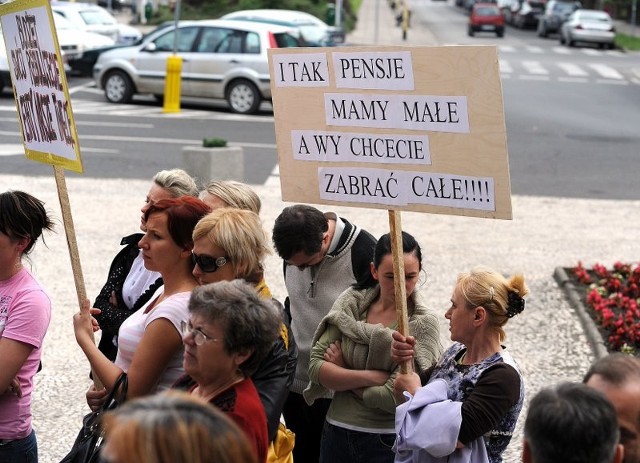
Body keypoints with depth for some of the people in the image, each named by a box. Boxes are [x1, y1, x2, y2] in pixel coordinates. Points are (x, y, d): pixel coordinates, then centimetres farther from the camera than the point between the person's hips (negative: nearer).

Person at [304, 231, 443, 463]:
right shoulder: (351, 302, -1)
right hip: (336, 433, 4)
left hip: (388, 443, -3)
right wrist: (372, 377, -18)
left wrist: (341, 376, -9)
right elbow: (316, 365, -7)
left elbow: (395, 398, -19)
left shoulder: (423, 324, -12)